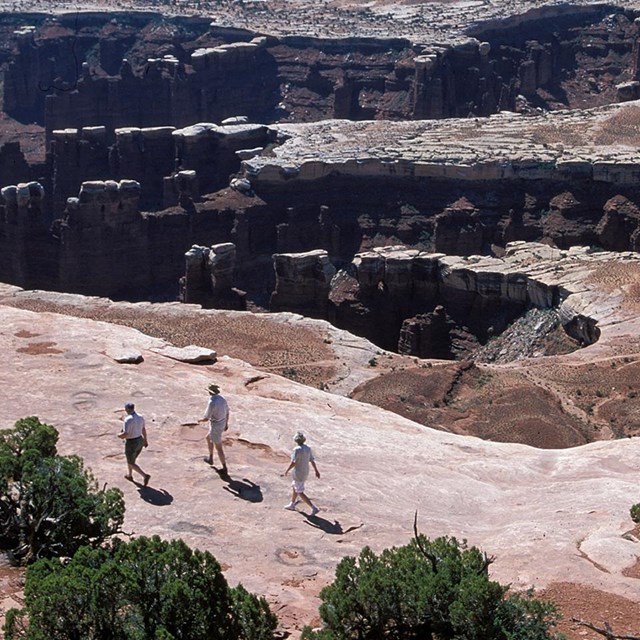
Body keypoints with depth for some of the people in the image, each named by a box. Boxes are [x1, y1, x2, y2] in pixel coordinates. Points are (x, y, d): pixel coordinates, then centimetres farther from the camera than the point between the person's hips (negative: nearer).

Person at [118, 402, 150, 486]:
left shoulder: (128, 420, -28)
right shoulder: (140, 417, -4)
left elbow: (125, 435, -29)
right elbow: (143, 429, 10)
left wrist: (119, 435, -6)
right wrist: (145, 440, 24)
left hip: (131, 444, -7)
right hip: (139, 442, 7)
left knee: (131, 463, 10)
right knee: (131, 459, 30)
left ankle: (145, 476, -4)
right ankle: (130, 475, 46)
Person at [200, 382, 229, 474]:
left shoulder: (211, 403, -31)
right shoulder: (222, 399, -3)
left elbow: (206, 418, -24)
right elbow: (227, 412, 9)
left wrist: (200, 420, 1)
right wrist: (226, 423, 25)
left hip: (215, 427, -9)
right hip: (221, 424, 9)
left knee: (218, 448, 5)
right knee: (208, 438, 33)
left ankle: (224, 469, 15)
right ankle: (210, 459, 47)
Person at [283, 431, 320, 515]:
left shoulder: (297, 450, -26)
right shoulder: (308, 448, -4)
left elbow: (293, 463, -24)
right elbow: (312, 460, 3)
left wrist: (287, 470, -8)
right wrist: (316, 471, 12)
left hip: (298, 474, -8)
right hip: (305, 472, 8)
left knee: (300, 493, 2)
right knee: (295, 487, 27)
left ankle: (314, 508, -4)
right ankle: (292, 505, 43)